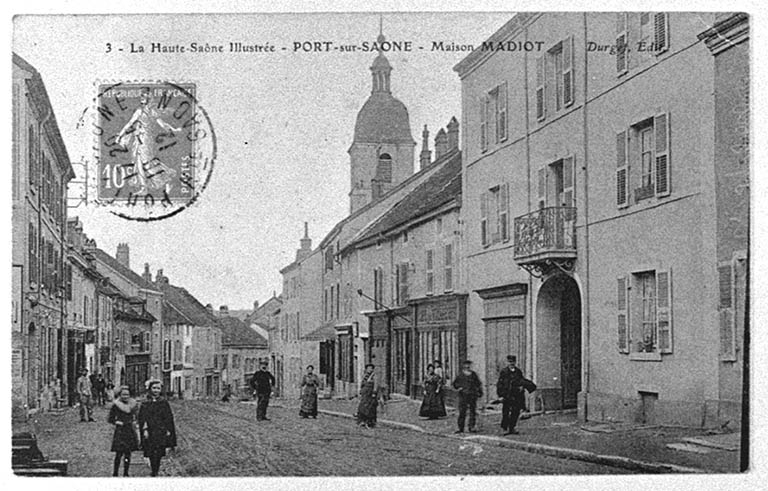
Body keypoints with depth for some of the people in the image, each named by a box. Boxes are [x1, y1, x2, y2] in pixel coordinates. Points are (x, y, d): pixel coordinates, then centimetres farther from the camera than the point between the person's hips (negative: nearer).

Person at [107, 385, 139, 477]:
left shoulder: (133, 404, 6)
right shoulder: (116, 405, -5)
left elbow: (136, 416, 19)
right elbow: (109, 419, 1)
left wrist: (134, 422, 2)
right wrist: (117, 422, -13)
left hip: (130, 431, 4)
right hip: (120, 431, -4)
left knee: (128, 453, 6)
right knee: (119, 453, -7)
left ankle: (126, 473, 15)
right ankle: (115, 473, 3)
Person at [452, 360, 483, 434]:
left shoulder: (474, 375, 7)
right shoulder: (460, 375, 3)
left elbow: (479, 384, 17)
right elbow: (455, 383, 12)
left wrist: (480, 392, 9)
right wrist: (458, 387, -6)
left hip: (472, 395, 1)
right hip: (463, 395, -1)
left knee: (473, 412, 2)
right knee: (462, 412, -4)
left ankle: (472, 427, 9)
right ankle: (460, 428, 1)